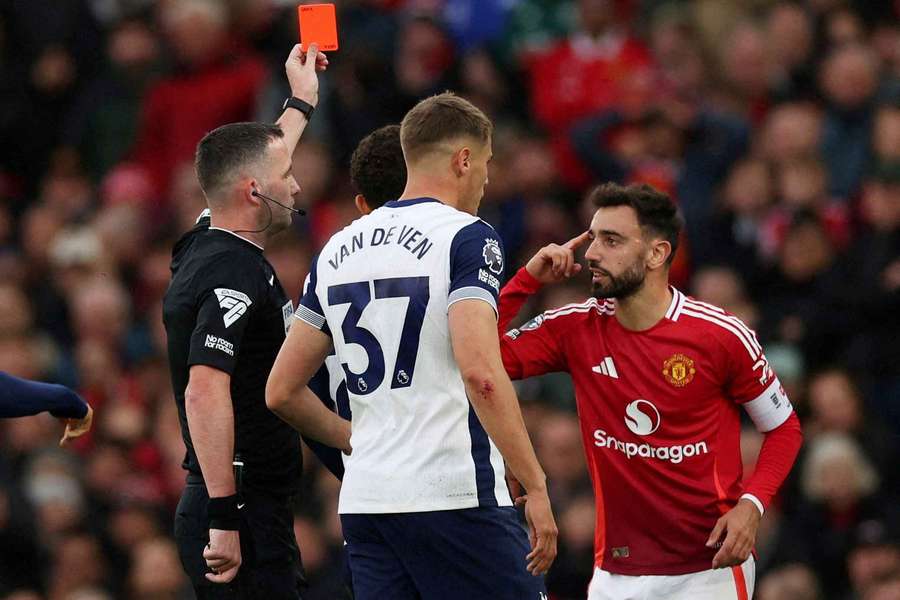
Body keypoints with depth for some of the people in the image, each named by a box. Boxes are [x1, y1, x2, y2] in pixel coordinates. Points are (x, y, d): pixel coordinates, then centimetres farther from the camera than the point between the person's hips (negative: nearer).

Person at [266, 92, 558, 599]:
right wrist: (535, 485, -16)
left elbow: (282, 391, 17)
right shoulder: (467, 238, -6)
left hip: (364, 500, 7)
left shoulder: (339, 249, 14)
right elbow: (480, 372, -19)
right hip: (456, 494, -7)